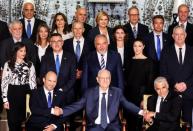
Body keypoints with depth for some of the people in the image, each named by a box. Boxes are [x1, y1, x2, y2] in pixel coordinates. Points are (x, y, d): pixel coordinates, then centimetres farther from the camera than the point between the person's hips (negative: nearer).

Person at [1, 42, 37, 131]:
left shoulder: (29, 65, 5)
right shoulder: (8, 64, 1)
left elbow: (33, 82, 4)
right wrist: (5, 100, -6)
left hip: (25, 94, 1)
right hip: (12, 94, -1)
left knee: (21, 120, 4)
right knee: (12, 122, 1)